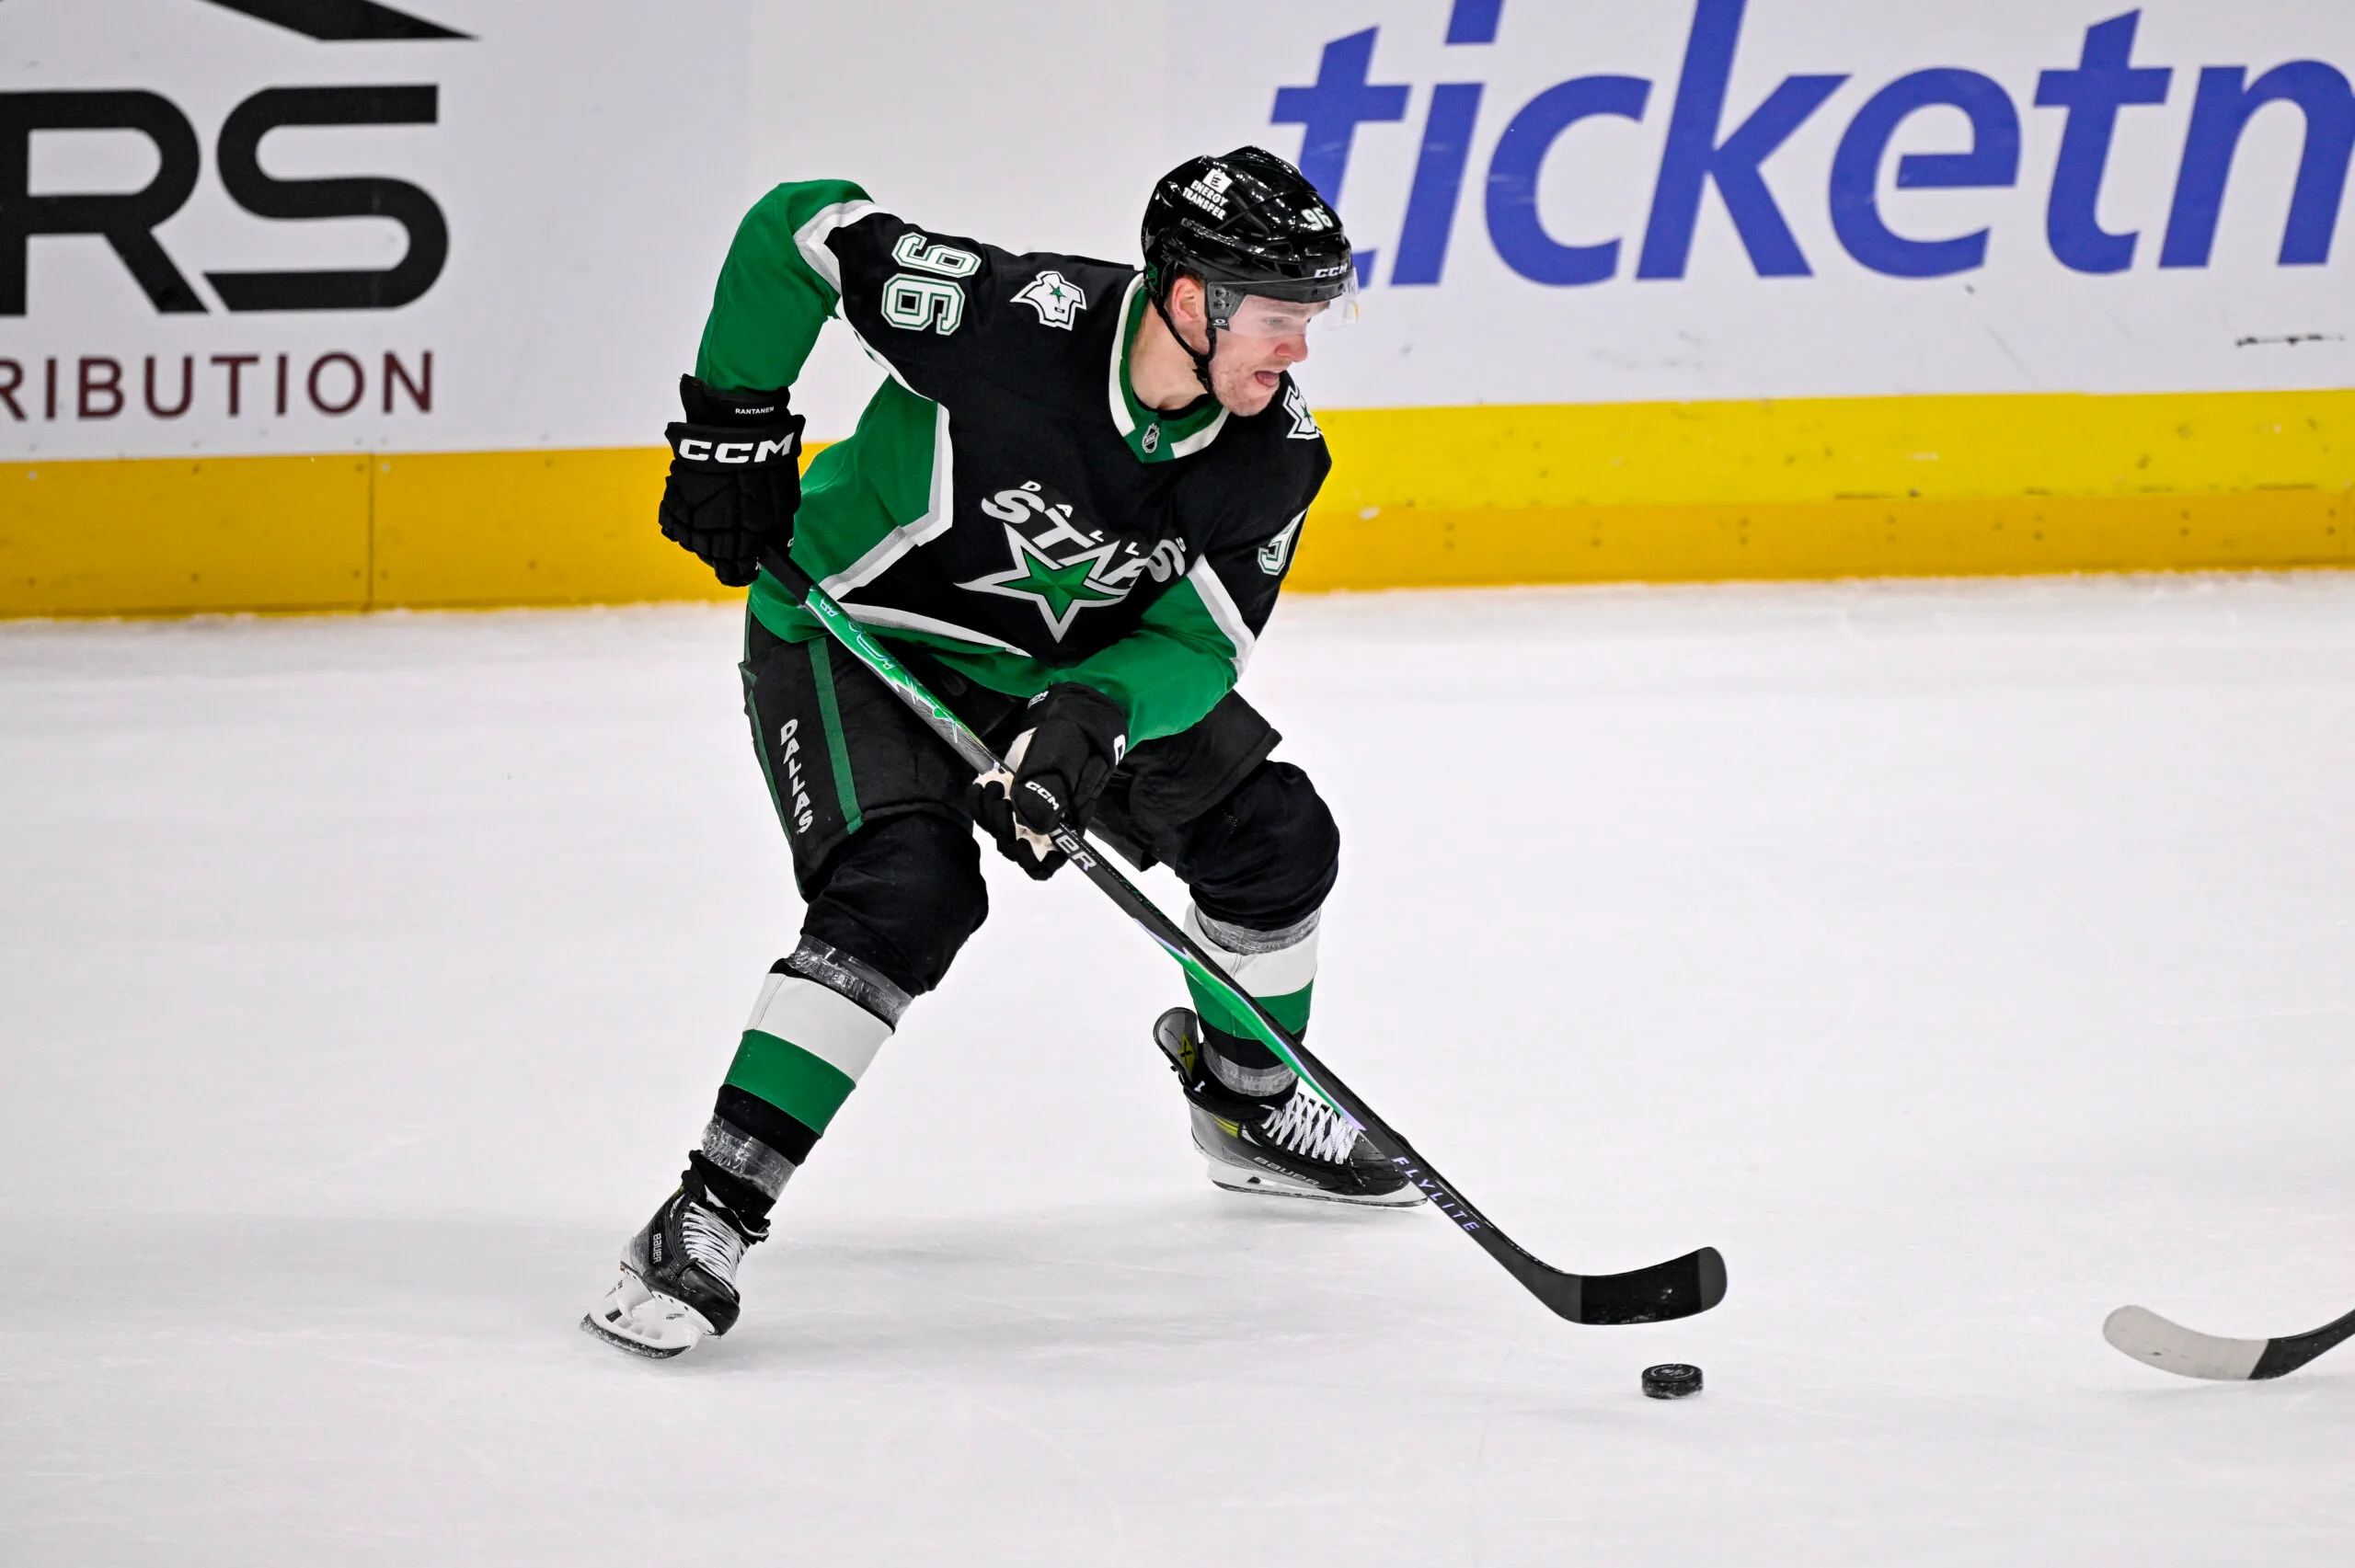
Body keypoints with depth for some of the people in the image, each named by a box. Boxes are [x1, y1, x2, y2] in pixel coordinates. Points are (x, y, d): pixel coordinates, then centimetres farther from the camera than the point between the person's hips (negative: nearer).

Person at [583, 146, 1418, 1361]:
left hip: (1072, 660, 7)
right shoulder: (1017, 319, -34)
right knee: (906, 893, -28)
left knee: (1273, 837, 7)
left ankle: (1248, 1105, 36)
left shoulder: (1276, 455, -16)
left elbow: (1197, 645, -12)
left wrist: (1091, 713, -33)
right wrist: (734, 426, -19)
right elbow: (799, 229, -23)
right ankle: (708, 1218, -27)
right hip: (851, 629, -7)